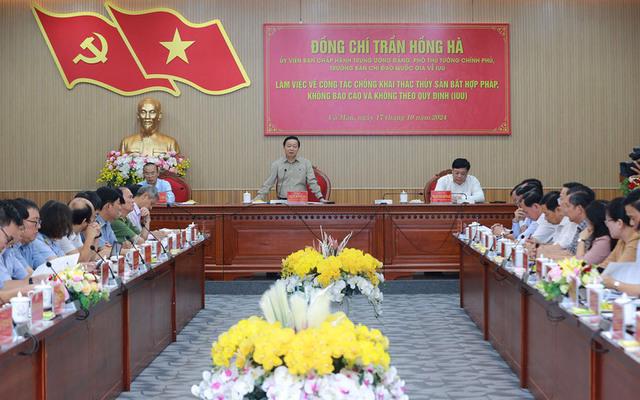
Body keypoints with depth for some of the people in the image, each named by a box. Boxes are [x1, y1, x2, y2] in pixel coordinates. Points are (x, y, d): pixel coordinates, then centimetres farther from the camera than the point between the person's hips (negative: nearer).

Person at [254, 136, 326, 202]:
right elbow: (268, 183, 6)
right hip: (282, 201, 0)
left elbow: (312, 182, 7)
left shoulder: (306, 163, 9)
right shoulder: (276, 164, 8)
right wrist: (259, 197, -4)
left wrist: (320, 198, -2)